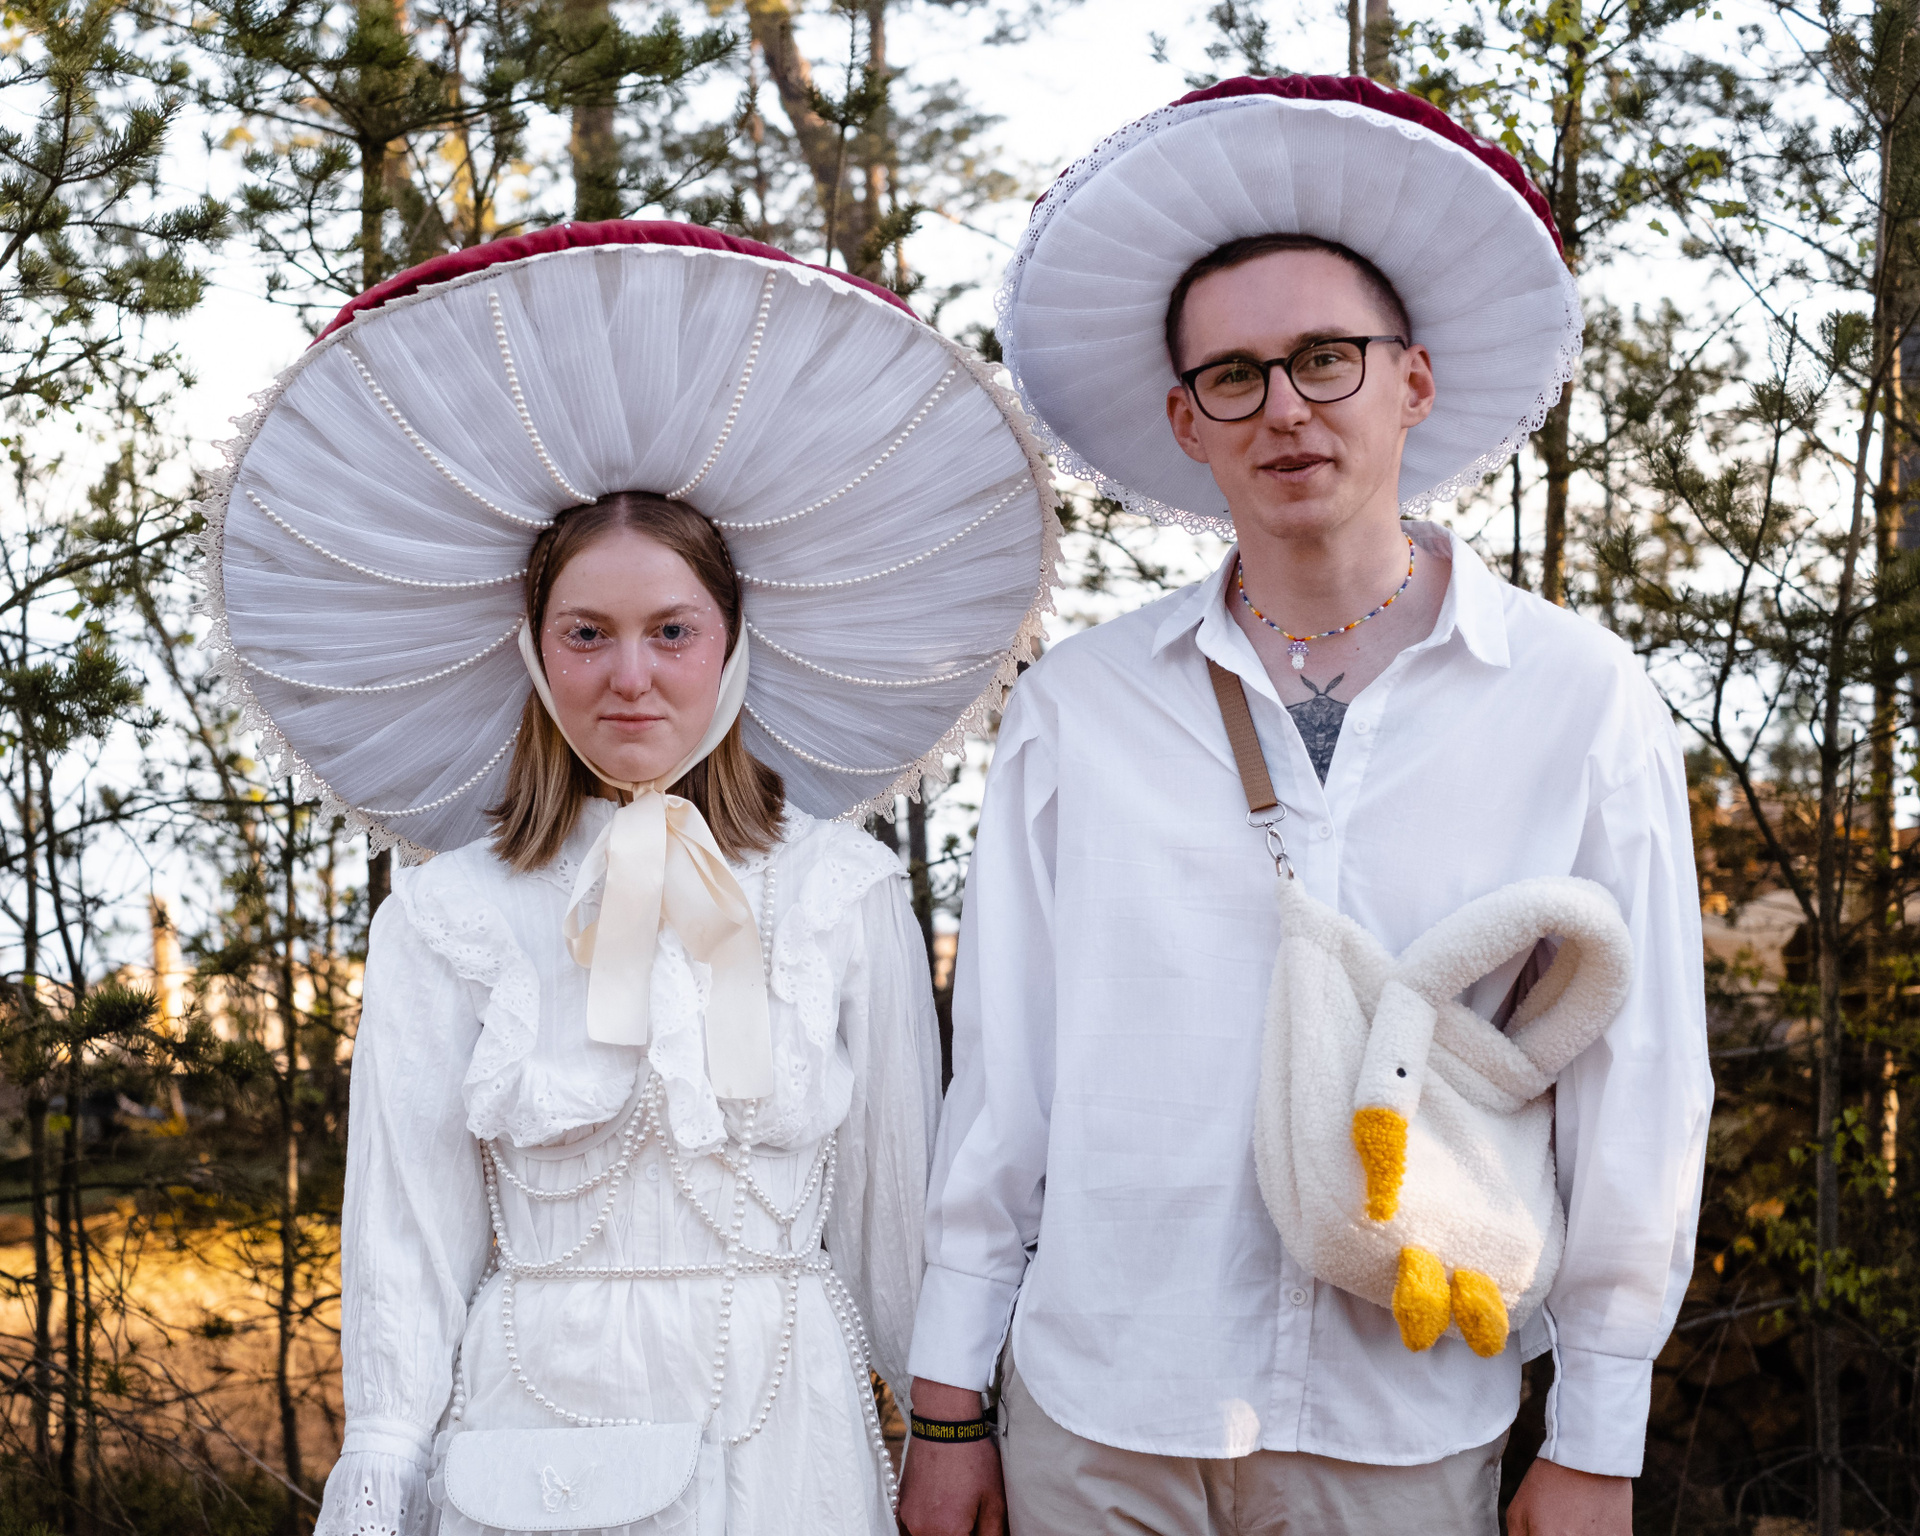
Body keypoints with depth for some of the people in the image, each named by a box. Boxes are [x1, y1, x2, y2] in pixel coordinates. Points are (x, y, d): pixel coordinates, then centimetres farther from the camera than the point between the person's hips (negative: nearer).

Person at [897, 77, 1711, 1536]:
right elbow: (1000, 1074, 2)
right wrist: (949, 1404, 3)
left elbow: (1635, 1080, 0)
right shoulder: (1077, 708, 1)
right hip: (1095, 1419, 1)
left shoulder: (1584, 702, -2)